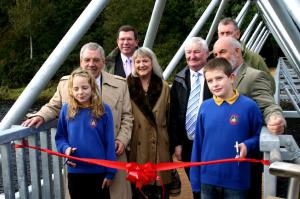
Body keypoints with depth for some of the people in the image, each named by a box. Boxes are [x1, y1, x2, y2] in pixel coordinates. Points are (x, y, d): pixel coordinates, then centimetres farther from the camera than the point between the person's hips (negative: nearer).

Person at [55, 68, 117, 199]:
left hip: (99, 171, -2)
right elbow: (60, 137, 6)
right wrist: (65, 148, -16)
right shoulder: (66, 110, -5)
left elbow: (109, 142, -7)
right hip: (75, 171, 2)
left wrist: (110, 171, -7)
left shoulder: (104, 110, -9)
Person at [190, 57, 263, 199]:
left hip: (236, 181, -2)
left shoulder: (249, 106, -9)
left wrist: (247, 145, -19)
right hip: (208, 180, 3)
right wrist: (195, 179, 5)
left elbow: (259, 137, 2)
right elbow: (198, 144, 4)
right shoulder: (205, 107, -1)